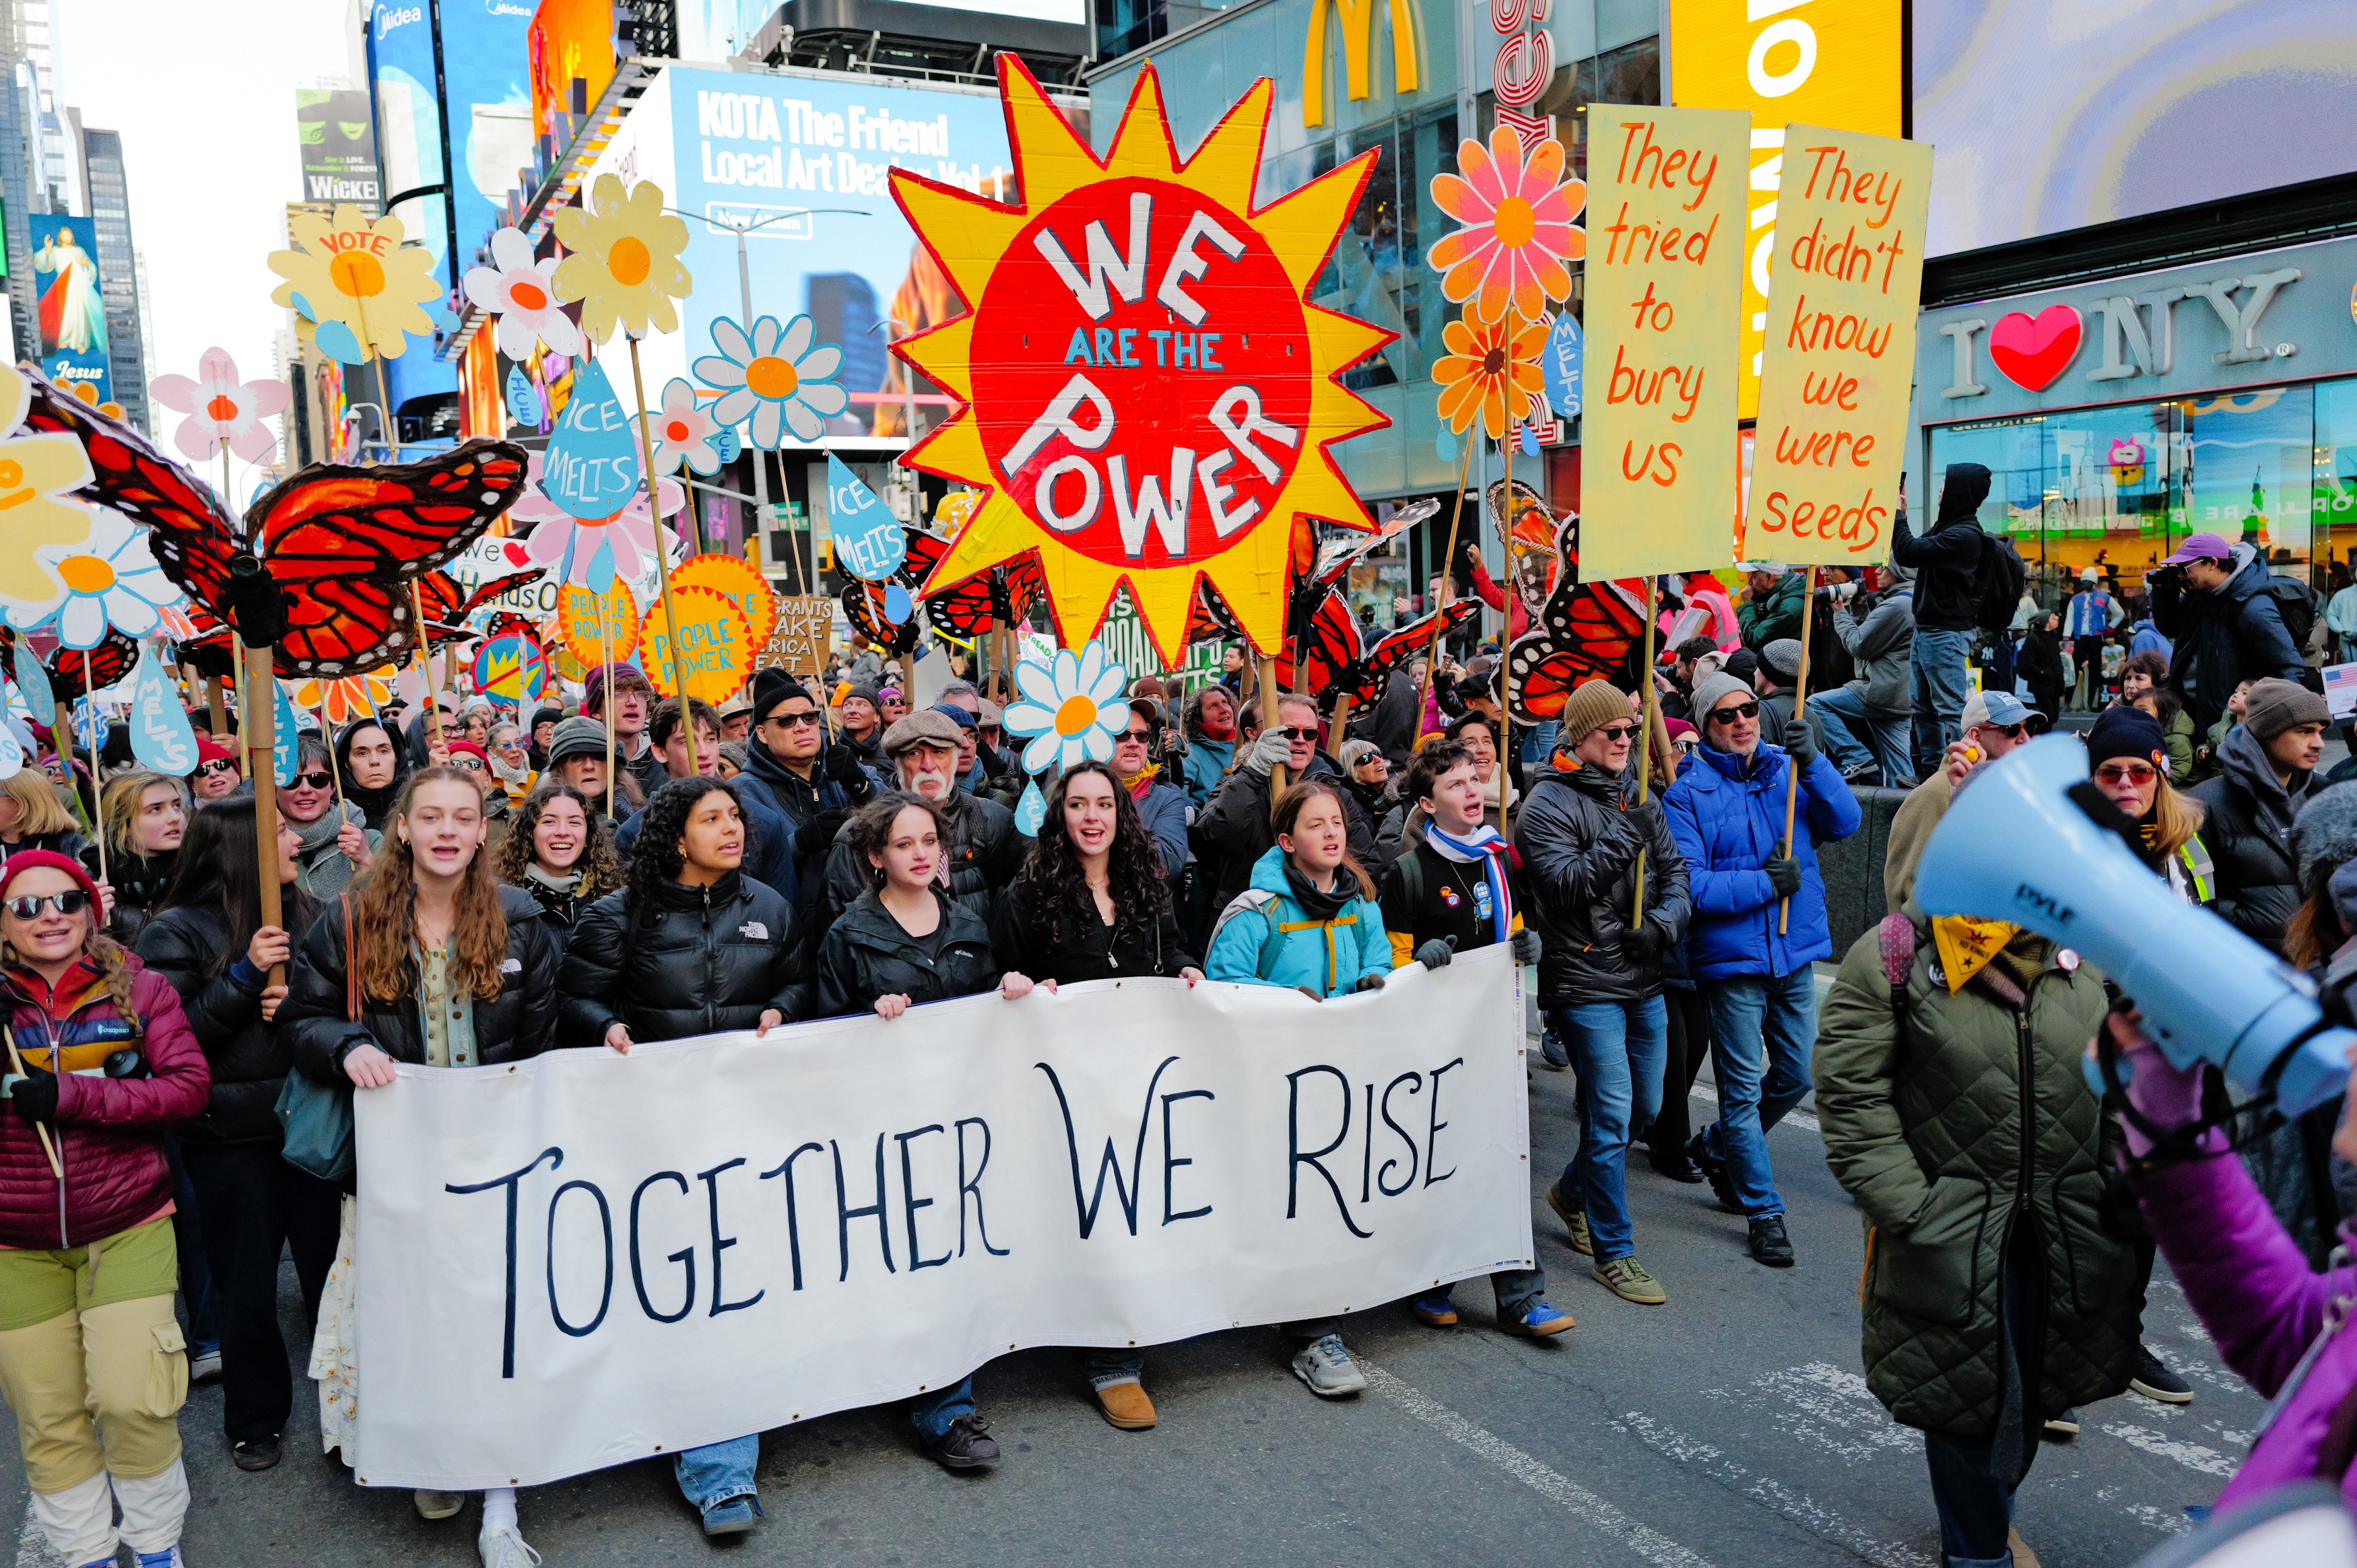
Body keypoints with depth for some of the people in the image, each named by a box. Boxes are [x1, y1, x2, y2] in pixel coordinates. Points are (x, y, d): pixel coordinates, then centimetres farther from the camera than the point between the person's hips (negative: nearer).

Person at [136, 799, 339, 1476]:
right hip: (230, 1137, -2)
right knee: (246, 1286, 10)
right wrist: (245, 974, -19)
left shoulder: (309, 915, 6)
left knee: (332, 1267, 7)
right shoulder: (178, 931, -5)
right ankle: (256, 1418, 29)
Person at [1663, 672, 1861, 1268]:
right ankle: (1763, 1210, 16)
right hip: (1732, 956, -4)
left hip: (1794, 952, 5)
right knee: (1743, 1086, 2)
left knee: (1798, 1074, 14)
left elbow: (1843, 822, -7)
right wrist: (1763, 883, -19)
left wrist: (1813, 762, -19)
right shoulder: (1688, 794, -7)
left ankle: (1716, 1148, 38)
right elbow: (1688, 884, -14)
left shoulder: (1788, 772, 5)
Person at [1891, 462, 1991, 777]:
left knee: (1951, 710, -9)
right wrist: (1898, 515, 15)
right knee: (1922, 706, 15)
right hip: (1925, 630, 11)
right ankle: (1930, 770, 23)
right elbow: (1910, 554, 23)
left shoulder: (1965, 535, -17)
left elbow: (1908, 553, -22)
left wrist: (1896, 514, -11)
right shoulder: (1946, 526, 16)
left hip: (1946, 635, -11)